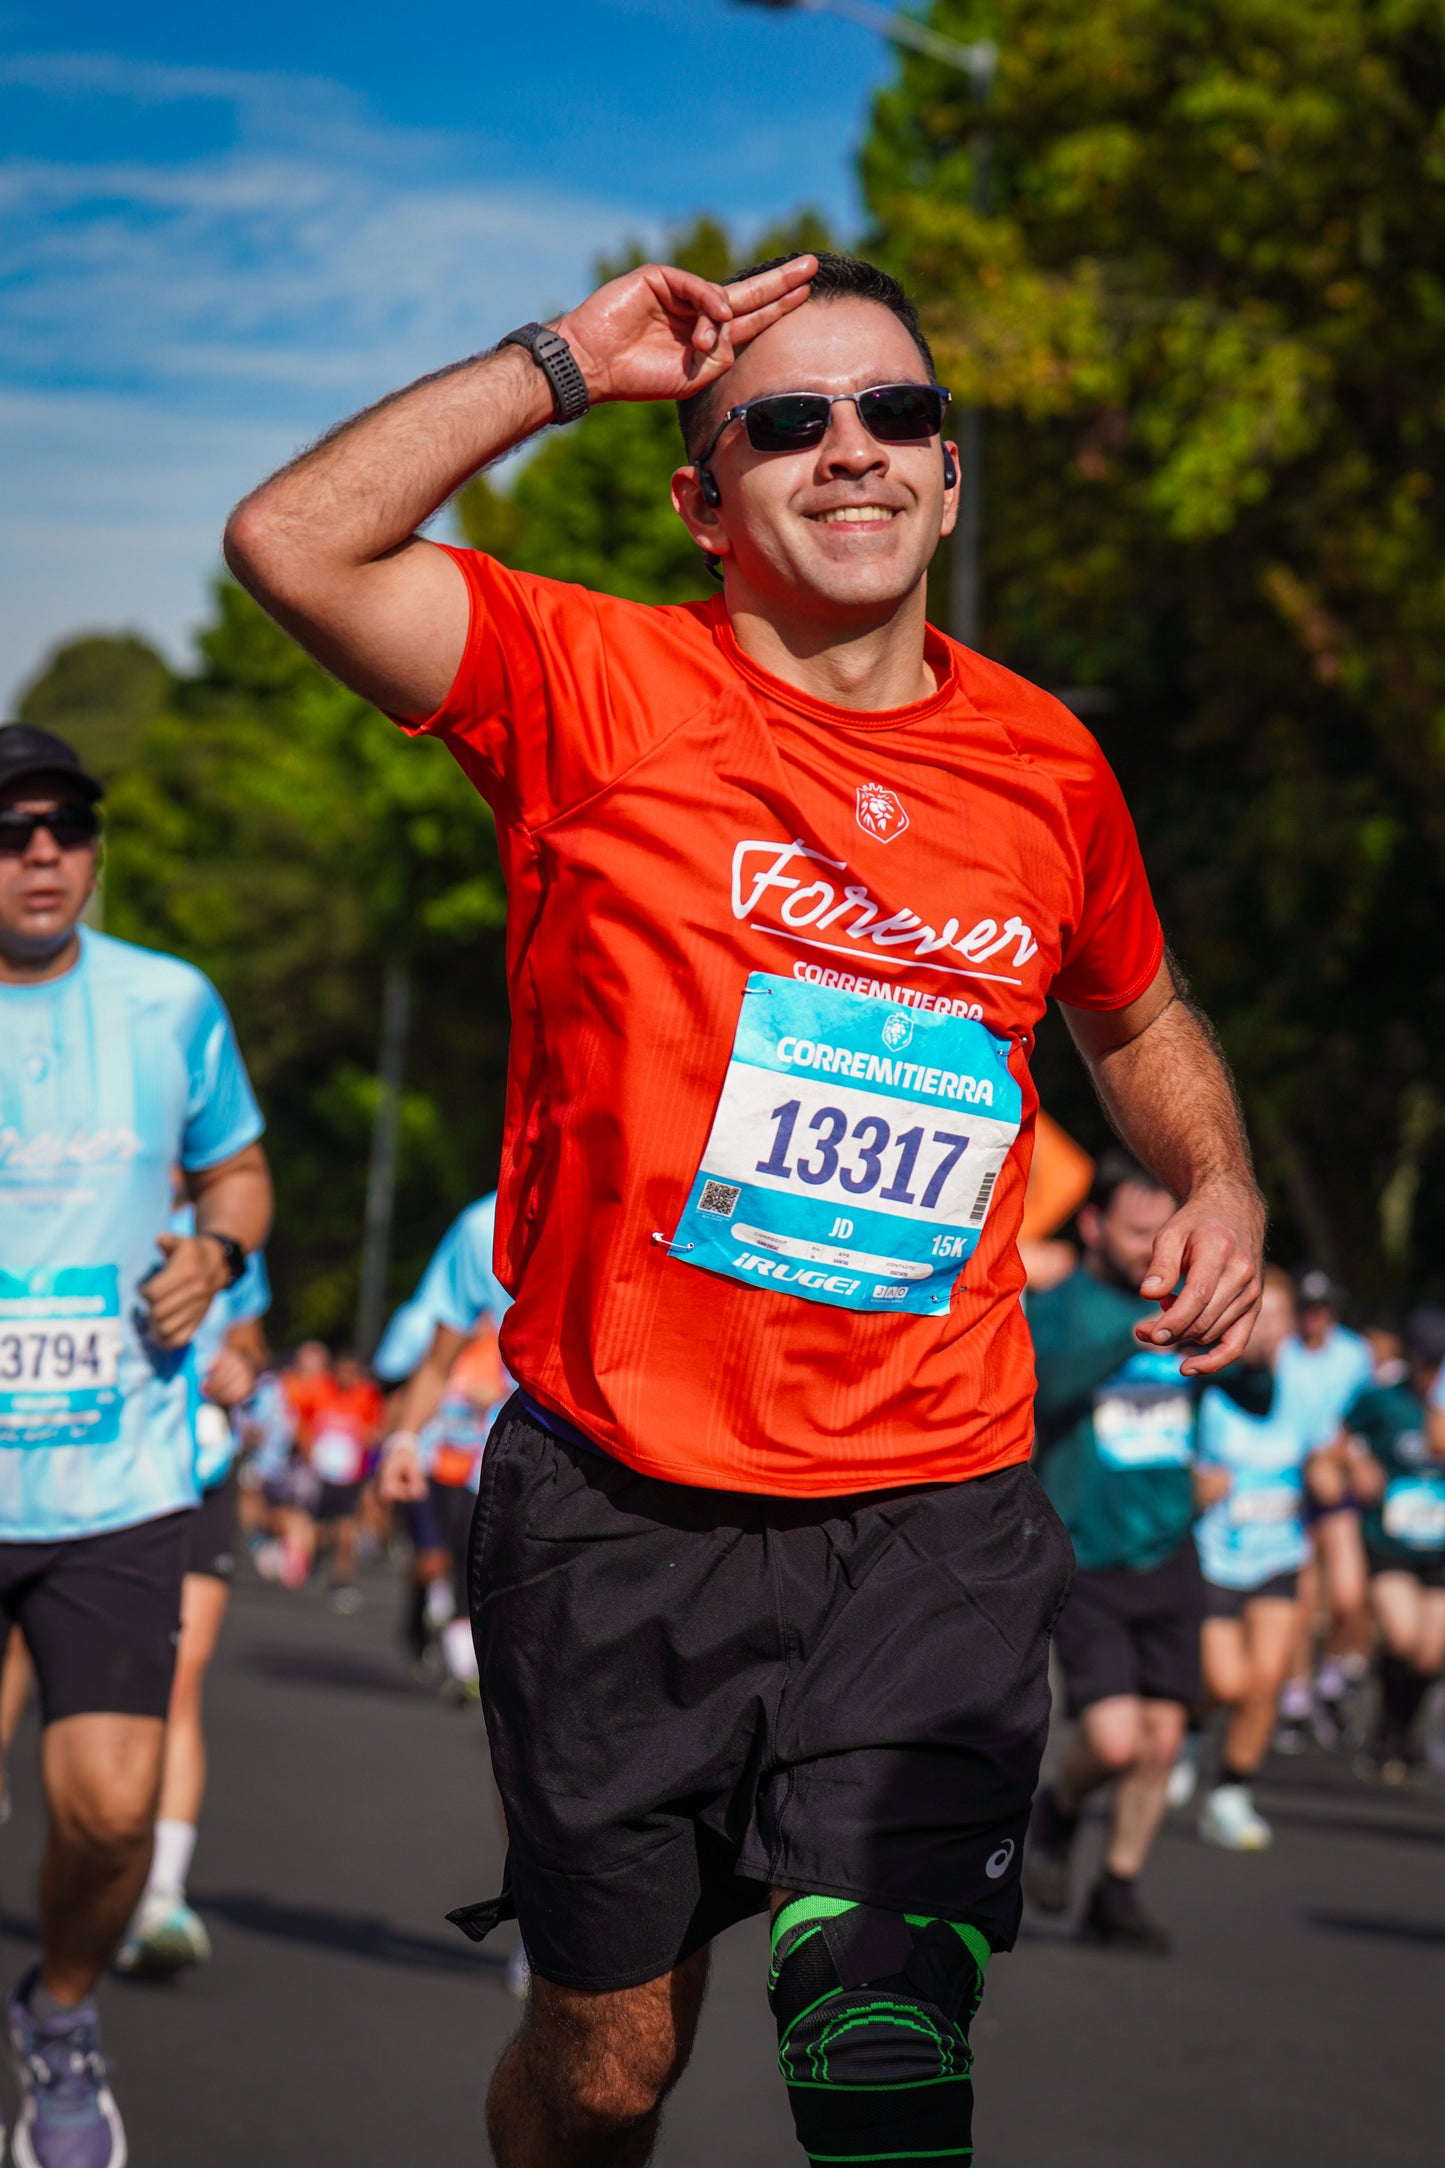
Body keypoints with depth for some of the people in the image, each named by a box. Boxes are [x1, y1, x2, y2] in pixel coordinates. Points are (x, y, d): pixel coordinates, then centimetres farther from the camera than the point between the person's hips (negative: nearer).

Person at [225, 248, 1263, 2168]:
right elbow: (292, 542, -18)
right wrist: (565, 362, -11)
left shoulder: (1045, 765, 7)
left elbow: (1138, 1018, 27)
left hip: (934, 1523, 1)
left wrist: (1220, 1189, 7)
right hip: (623, 1507, -1)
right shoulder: (601, 690, -3)